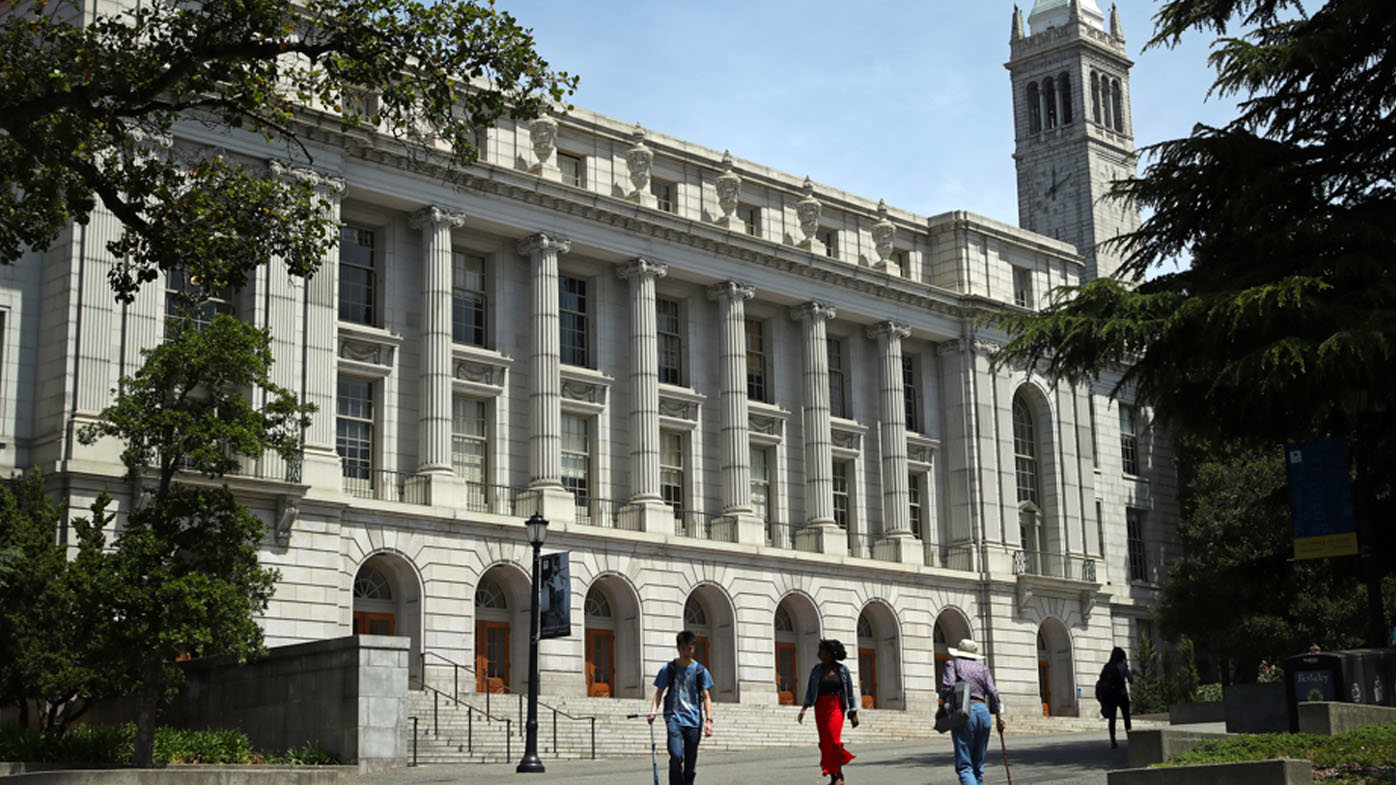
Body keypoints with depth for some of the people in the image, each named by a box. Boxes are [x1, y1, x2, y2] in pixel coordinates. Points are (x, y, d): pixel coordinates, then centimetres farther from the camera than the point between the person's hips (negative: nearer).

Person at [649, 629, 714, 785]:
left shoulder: (700, 670, 7)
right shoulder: (668, 669, 5)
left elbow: (706, 697, 7)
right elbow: (659, 693, 7)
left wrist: (709, 720, -4)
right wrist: (653, 711, -10)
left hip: (694, 720, 2)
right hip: (674, 717, -2)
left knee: (691, 762, 5)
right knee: (676, 756, -20)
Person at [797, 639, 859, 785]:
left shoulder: (842, 669, 2)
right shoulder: (817, 669, 6)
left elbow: (850, 692, 5)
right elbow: (810, 690, 6)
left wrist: (854, 713, 3)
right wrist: (803, 708, -5)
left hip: (836, 707, -3)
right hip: (820, 707, 3)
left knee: (834, 737, -21)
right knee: (824, 742, 1)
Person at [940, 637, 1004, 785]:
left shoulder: (953, 664, 11)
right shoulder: (983, 668, 20)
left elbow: (947, 686, -6)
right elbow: (992, 693, 8)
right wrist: (999, 717, 9)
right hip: (983, 711, 4)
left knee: (964, 767, -9)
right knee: (978, 765, 15)